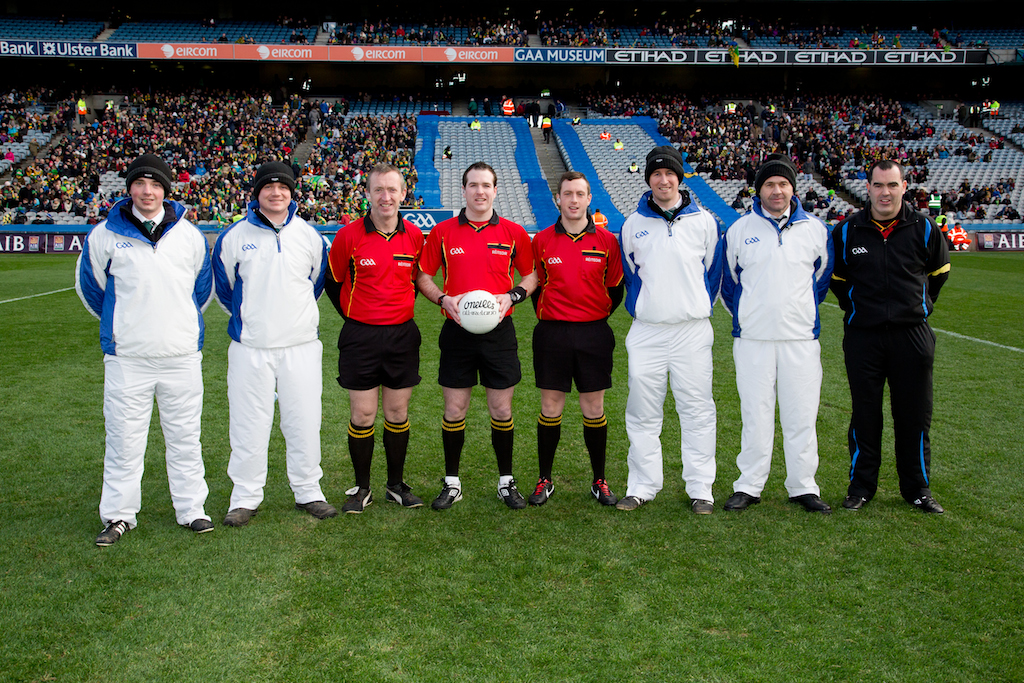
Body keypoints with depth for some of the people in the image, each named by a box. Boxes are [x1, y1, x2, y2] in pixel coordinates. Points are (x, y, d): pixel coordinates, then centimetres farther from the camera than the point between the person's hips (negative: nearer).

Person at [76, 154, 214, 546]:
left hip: (182, 355, 1)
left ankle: (191, 509, 21)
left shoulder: (189, 234, 5)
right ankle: (119, 514, 19)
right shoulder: (106, 235, 0)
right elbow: (89, 284, 13)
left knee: (185, 437, 9)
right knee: (124, 439, 5)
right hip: (127, 357, -1)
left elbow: (204, 286, 19)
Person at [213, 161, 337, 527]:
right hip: (250, 347, -1)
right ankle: (245, 496, 16)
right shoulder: (235, 236, 0)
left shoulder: (308, 235, 5)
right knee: (249, 422, 3)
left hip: (302, 345, 2)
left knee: (304, 421, 6)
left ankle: (308, 491, 20)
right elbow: (223, 285, 12)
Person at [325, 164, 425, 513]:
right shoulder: (349, 235, -6)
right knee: (362, 414, 2)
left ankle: (396, 485, 23)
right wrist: (353, 316, 7)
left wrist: (402, 312, 11)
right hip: (360, 336, -2)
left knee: (398, 412, 9)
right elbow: (332, 282, 6)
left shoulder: (415, 236, 1)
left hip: (402, 336, 2)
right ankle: (362, 488, 17)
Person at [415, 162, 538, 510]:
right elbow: (423, 276, 8)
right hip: (457, 332, 0)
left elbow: (531, 274, 10)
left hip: (499, 331, 0)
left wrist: (511, 296, -8)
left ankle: (506, 481, 21)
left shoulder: (513, 232, 3)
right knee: (454, 409, 5)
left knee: (501, 408, 6)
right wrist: (444, 299, -10)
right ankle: (451, 483, 19)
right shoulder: (442, 232, 2)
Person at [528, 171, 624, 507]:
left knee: (594, 409, 5)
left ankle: (600, 481, 18)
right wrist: (547, 316, 6)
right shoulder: (541, 241, 2)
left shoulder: (607, 241, 2)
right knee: (550, 409, 3)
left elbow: (615, 288, 10)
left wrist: (597, 315, 5)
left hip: (593, 334, 0)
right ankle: (545, 480, 16)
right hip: (551, 333, 0)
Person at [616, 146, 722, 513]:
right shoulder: (633, 224, 7)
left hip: (693, 331, -1)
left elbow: (713, 270, 13)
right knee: (643, 413, 5)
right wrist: (640, 308, 12)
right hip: (645, 332, 1)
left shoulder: (703, 221, 4)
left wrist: (699, 309, 11)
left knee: (697, 410, 2)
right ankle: (642, 486, 15)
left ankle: (700, 489, 11)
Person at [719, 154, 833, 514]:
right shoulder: (739, 230, 4)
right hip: (752, 339, -1)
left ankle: (803, 486, 15)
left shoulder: (816, 230, 6)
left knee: (801, 414, 3)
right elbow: (727, 279, 14)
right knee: (755, 413, 3)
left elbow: (823, 277, 19)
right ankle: (749, 485, 13)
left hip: (801, 339, 1)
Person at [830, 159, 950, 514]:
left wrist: (920, 306, 14)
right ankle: (861, 485, 19)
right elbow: (835, 276, 15)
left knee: (914, 415, 6)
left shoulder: (924, 228, 0)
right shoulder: (848, 231, -1)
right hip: (862, 336, 0)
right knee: (865, 414, 6)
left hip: (912, 335, 0)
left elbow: (939, 270, 17)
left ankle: (918, 488, 21)